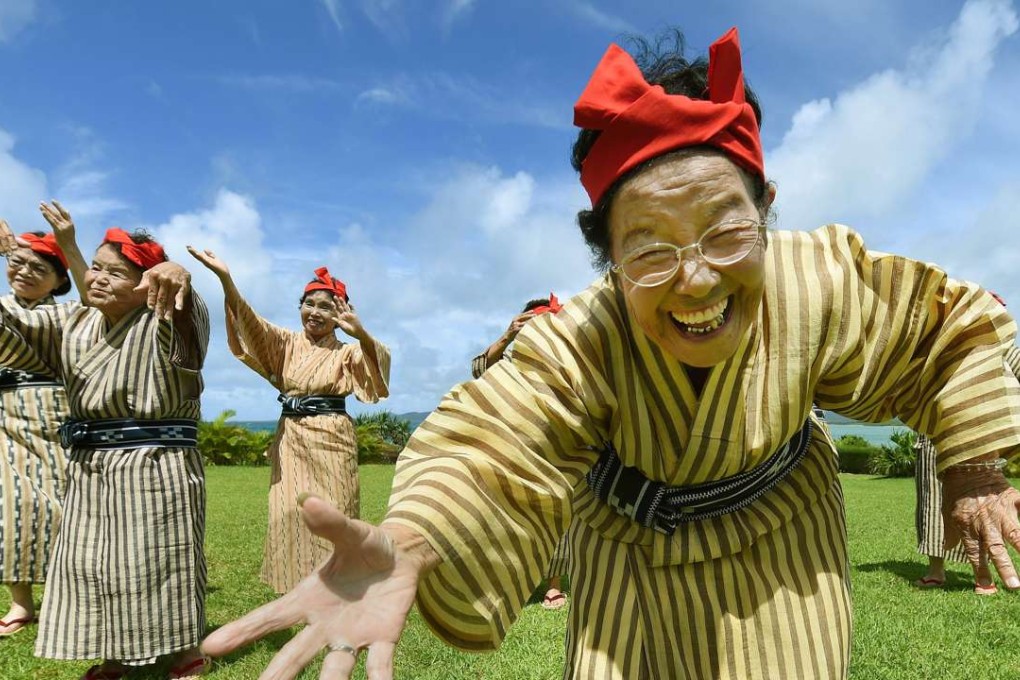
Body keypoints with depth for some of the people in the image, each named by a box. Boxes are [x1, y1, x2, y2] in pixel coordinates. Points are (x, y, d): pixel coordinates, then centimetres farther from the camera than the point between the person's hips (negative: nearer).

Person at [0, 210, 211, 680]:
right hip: (89, 470, 7)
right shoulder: (70, 323, 9)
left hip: (155, 467, -6)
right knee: (92, 565, 15)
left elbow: (184, 311, -33)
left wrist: (174, 276, -58)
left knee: (158, 565, 2)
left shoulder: (164, 327, -10)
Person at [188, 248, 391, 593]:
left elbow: (376, 361, -22)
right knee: (292, 516, 6)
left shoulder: (346, 352, -1)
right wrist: (226, 280, -28)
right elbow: (253, 325, -10)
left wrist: (361, 334, -44)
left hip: (330, 440, -3)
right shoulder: (287, 343, 6)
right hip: (290, 441, 3)